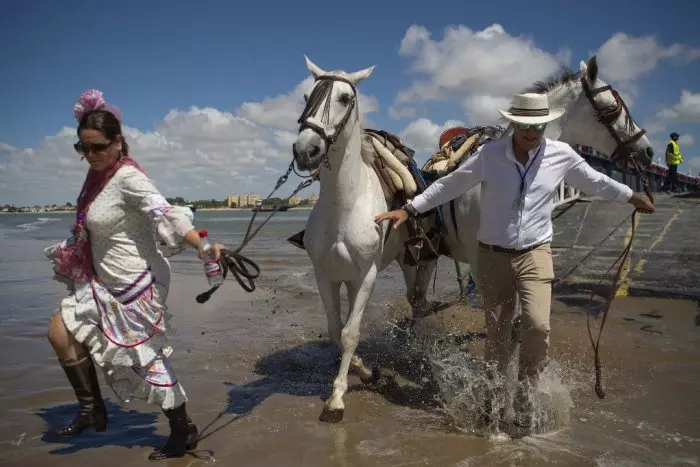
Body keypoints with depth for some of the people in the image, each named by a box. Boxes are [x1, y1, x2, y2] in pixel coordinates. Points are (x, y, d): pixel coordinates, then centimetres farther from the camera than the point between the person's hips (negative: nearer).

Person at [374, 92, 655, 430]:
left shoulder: (562, 155, -2)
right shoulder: (490, 154, -8)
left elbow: (595, 182, 15)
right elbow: (449, 185, -2)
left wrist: (633, 197, 25)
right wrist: (408, 209, -4)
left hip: (535, 254, 1)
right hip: (493, 256, 0)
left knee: (538, 325, -17)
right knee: (497, 333, 9)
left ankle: (525, 393, 9)